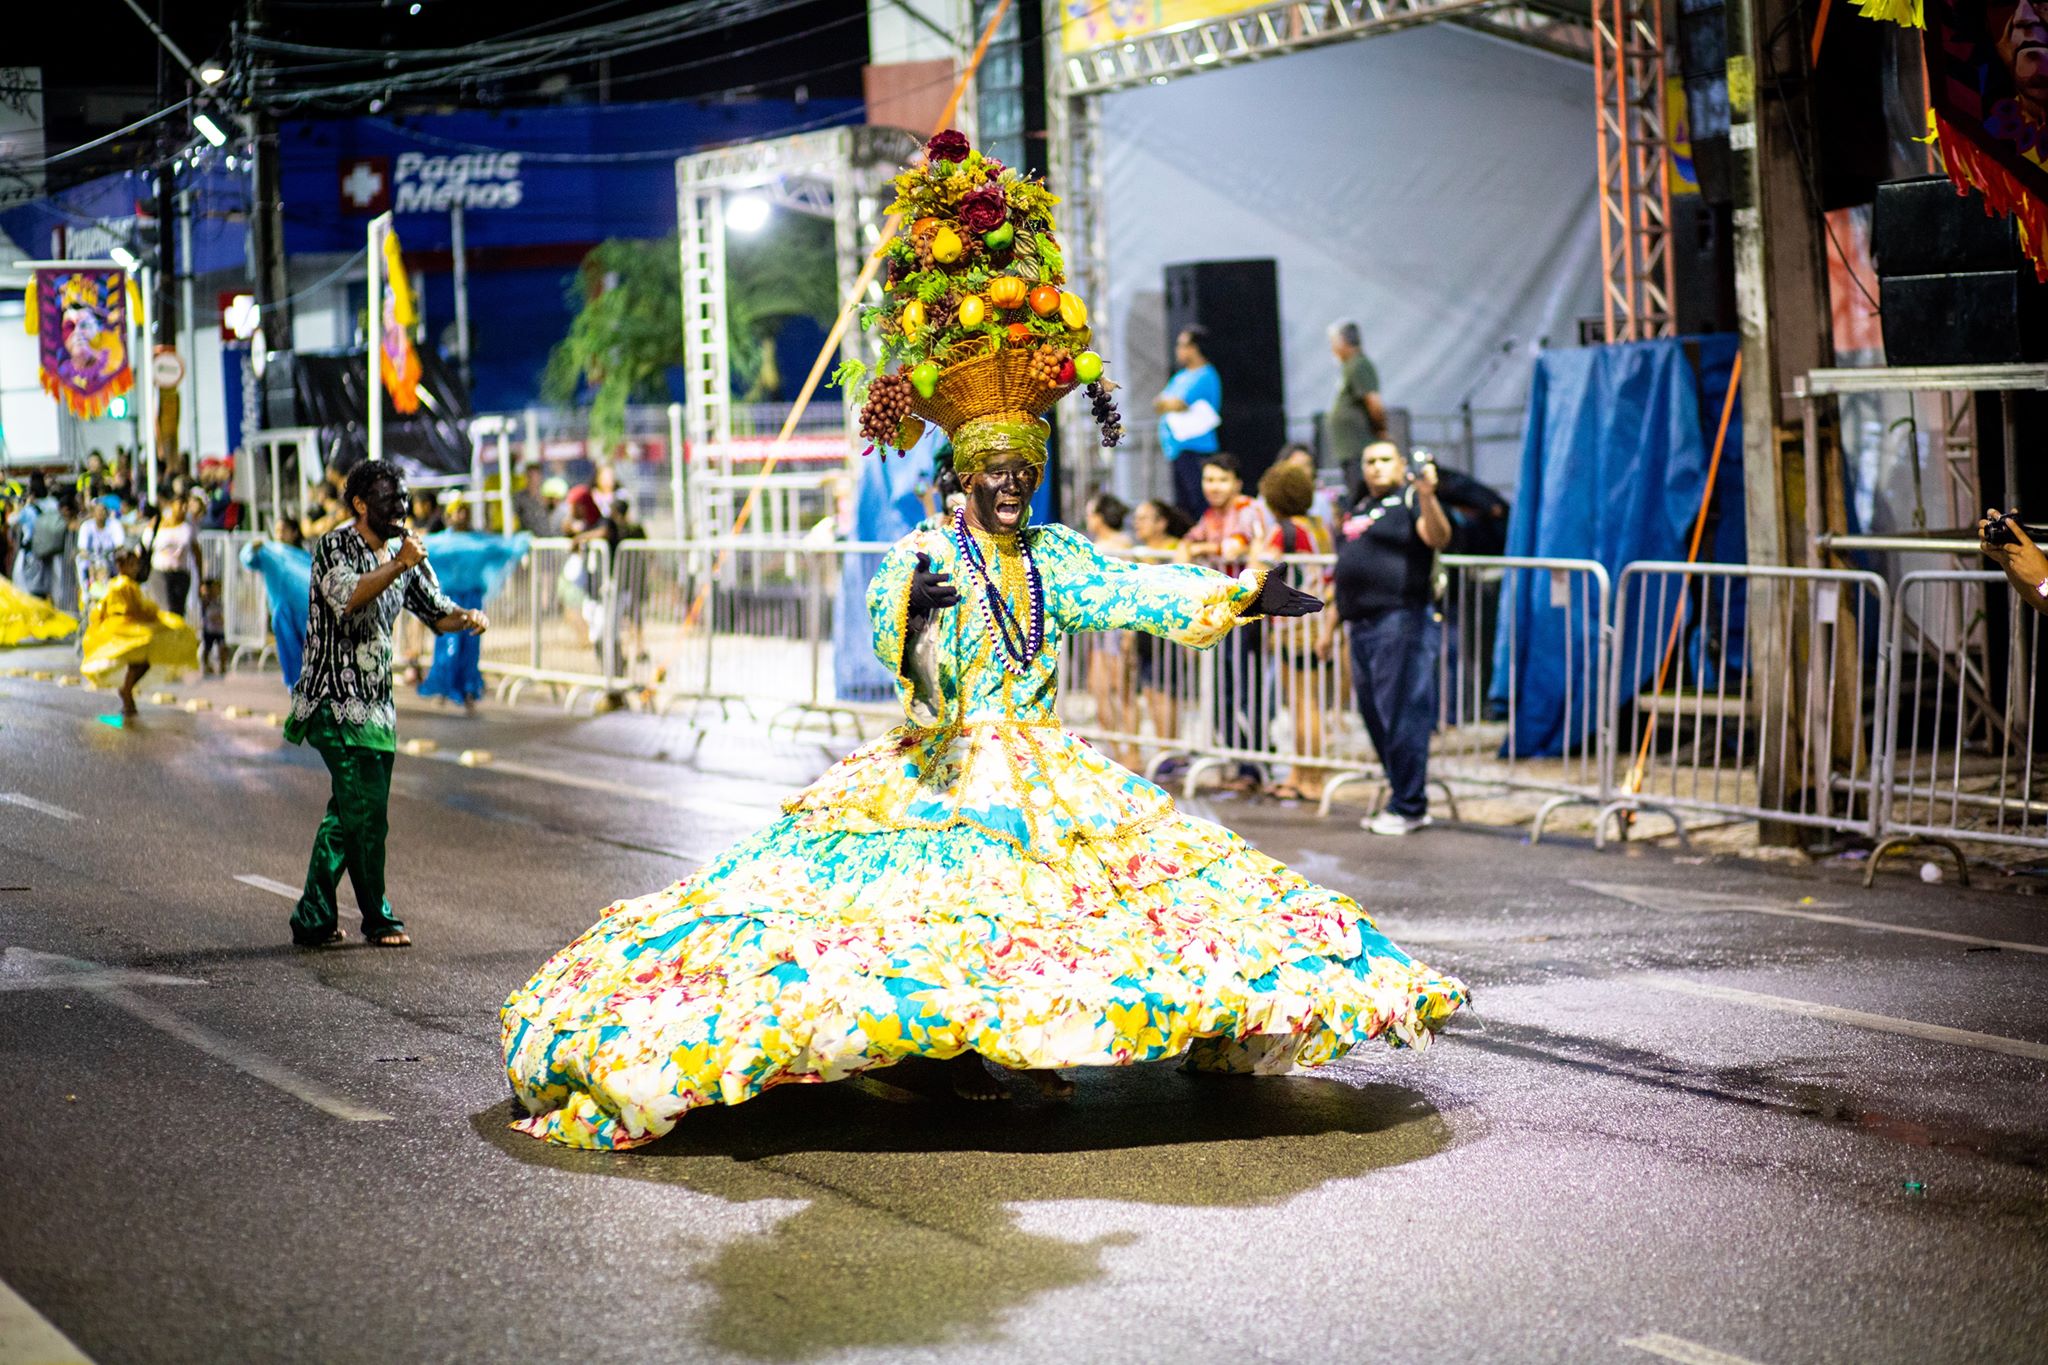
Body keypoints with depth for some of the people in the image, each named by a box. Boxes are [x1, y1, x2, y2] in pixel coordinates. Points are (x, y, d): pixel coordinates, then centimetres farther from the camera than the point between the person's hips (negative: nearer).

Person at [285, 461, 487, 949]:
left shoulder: (404, 553, 12)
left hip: (377, 700, 8)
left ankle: (312, 920, 15)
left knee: (347, 814, 8)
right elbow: (347, 598, -28)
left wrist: (466, 617, -6)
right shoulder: (334, 547, -10)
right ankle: (378, 920, -3)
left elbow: (434, 609, 15)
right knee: (366, 811, -11)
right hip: (336, 700, -8)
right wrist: (398, 567, -37)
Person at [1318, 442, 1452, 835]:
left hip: (1402, 621, -9)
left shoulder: (1410, 501, -1)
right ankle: (1401, 794, 17)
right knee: (1375, 716, 10)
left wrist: (1427, 498, -36)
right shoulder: (1357, 511, 23)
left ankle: (1409, 807, -4)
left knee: (1402, 716, -8)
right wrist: (1328, 627, 25)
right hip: (1362, 626, 9)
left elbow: (1438, 537, -21)